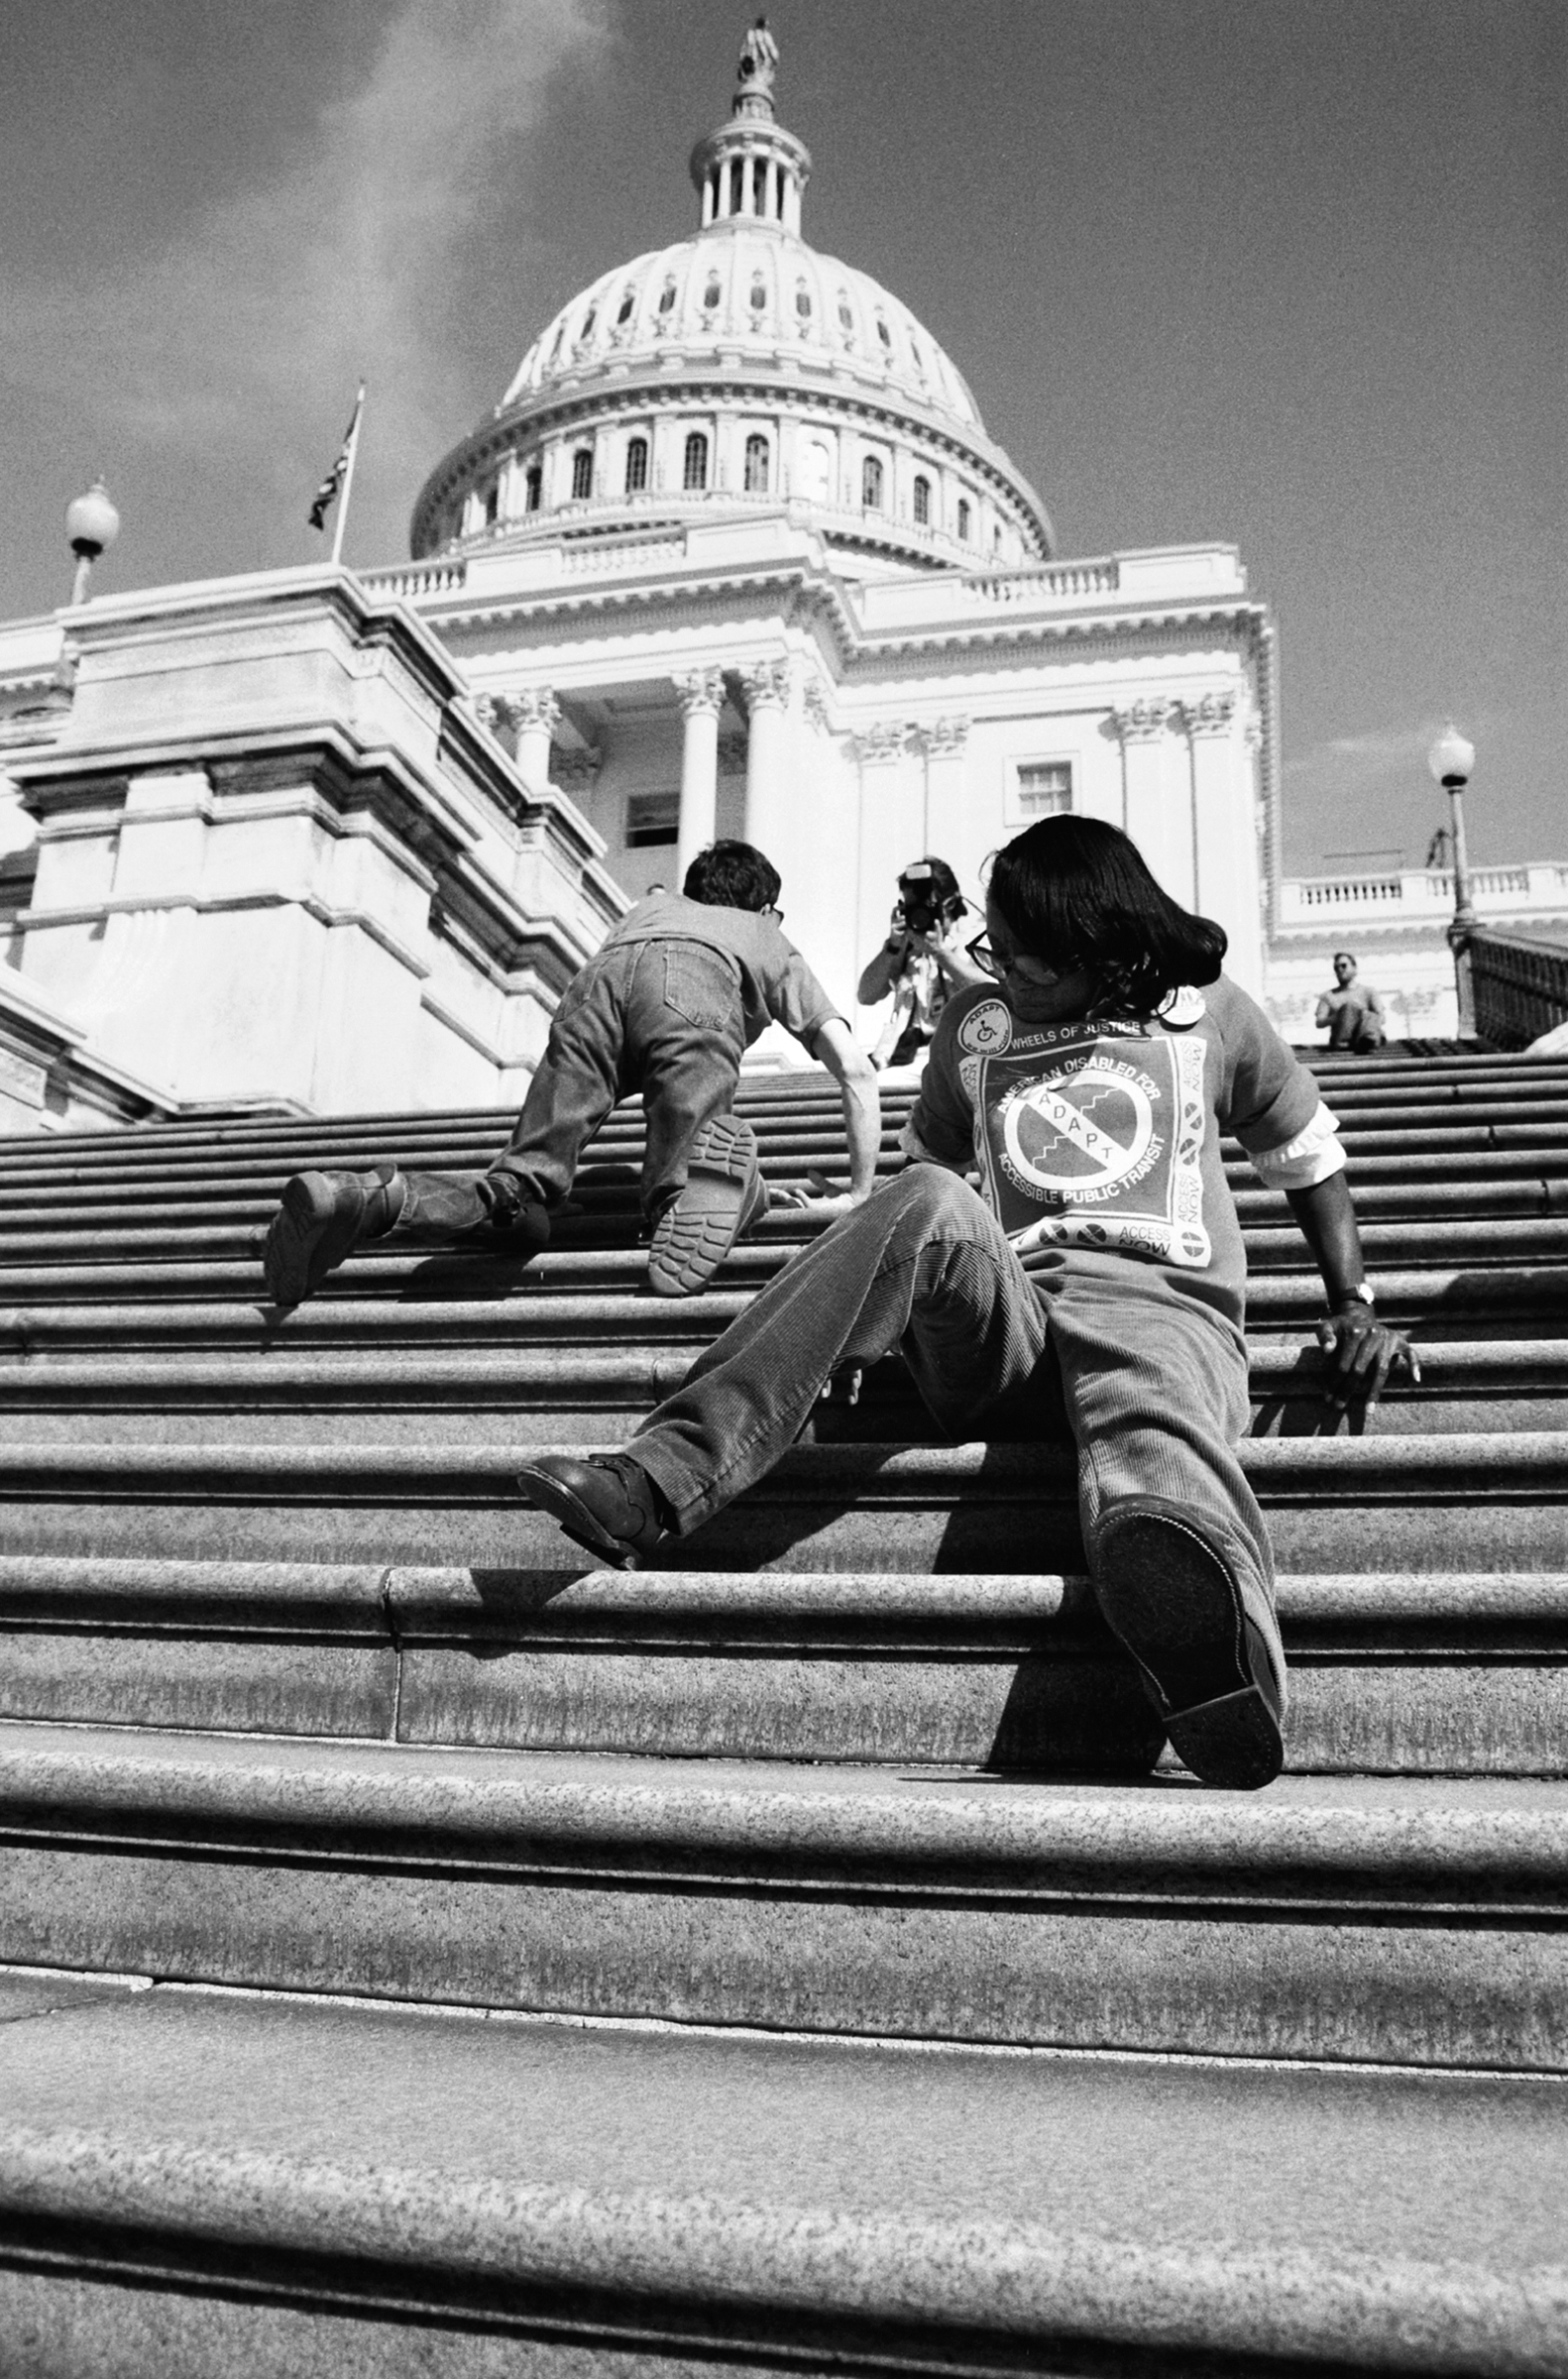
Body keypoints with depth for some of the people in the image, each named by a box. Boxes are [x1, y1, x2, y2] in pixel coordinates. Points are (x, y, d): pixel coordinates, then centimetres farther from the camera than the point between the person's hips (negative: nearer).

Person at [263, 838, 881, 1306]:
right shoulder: (773, 942, 39)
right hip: (695, 986, -3)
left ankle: (370, 1197, -25)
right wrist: (859, 1195, 35)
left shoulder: (654, 907, 48)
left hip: (596, 981, 3)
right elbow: (855, 1072, 29)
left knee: (519, 1206, -2)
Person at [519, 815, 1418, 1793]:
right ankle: (661, 1479, -43)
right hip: (1002, 1320, 2)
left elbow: (1309, 1154, 27)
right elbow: (930, 1161, 31)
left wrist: (1355, 1304, 17)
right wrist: (861, 1318, 18)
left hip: (1164, 1310, -2)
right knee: (927, 1202, -33)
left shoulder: (1208, 1011, 19)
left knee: (1152, 1435, -41)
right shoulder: (975, 1023, 24)